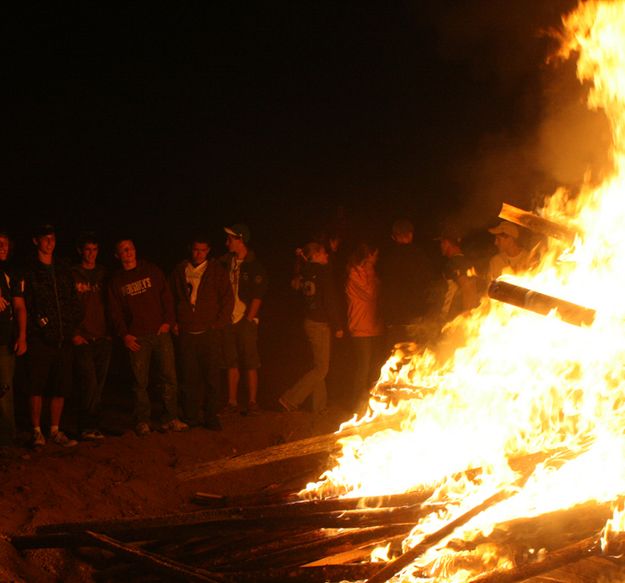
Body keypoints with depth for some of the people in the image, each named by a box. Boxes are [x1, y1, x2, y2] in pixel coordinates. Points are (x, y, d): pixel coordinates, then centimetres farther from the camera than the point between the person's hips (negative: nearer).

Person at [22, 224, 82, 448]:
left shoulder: (63, 270, 16)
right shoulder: (29, 272, 0)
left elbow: (74, 302, 16)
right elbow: (24, 305, -5)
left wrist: (73, 328, 5)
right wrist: (35, 326, -14)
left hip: (64, 339, 5)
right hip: (40, 341, -4)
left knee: (61, 387, 6)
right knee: (37, 387, -3)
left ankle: (55, 431, 15)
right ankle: (37, 431, 6)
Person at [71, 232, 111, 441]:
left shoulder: (103, 274, 13)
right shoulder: (72, 275, 1)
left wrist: (110, 331, 6)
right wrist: (73, 333, -8)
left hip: (103, 338, 4)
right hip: (83, 339, -4)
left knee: (99, 386, 5)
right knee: (89, 383, -13)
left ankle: (93, 426, 13)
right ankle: (86, 427, -4)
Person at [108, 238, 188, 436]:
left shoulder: (152, 271, 9)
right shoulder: (116, 280, 8)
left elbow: (166, 296, 8)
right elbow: (115, 311, 8)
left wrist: (168, 321, -3)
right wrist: (124, 335, -3)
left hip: (160, 332, 1)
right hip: (137, 338, -1)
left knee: (169, 376, -4)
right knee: (140, 381, 0)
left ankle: (170, 419, 3)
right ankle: (142, 421, 8)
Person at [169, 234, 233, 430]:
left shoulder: (217, 271, 5)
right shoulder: (180, 271, 10)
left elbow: (228, 299, 4)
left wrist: (218, 324, -4)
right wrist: (173, 322, 6)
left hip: (209, 333, -1)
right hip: (185, 333, 2)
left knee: (211, 376, -3)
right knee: (189, 377, 3)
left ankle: (210, 416, 4)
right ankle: (190, 416, 12)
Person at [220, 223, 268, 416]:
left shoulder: (254, 266, -5)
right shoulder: (227, 262, 9)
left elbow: (258, 296, -8)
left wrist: (248, 319, -12)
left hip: (246, 321, -5)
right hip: (229, 319, 5)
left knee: (250, 364, -1)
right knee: (231, 363, 8)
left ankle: (252, 402, 4)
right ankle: (232, 402, 13)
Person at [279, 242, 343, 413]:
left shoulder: (306, 273, 8)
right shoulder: (323, 272, -15)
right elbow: (330, 301, -16)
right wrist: (337, 327, -13)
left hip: (310, 321, 9)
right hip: (320, 325, -9)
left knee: (319, 367, 16)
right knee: (320, 369, -3)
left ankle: (319, 405, 19)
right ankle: (290, 399, -8)